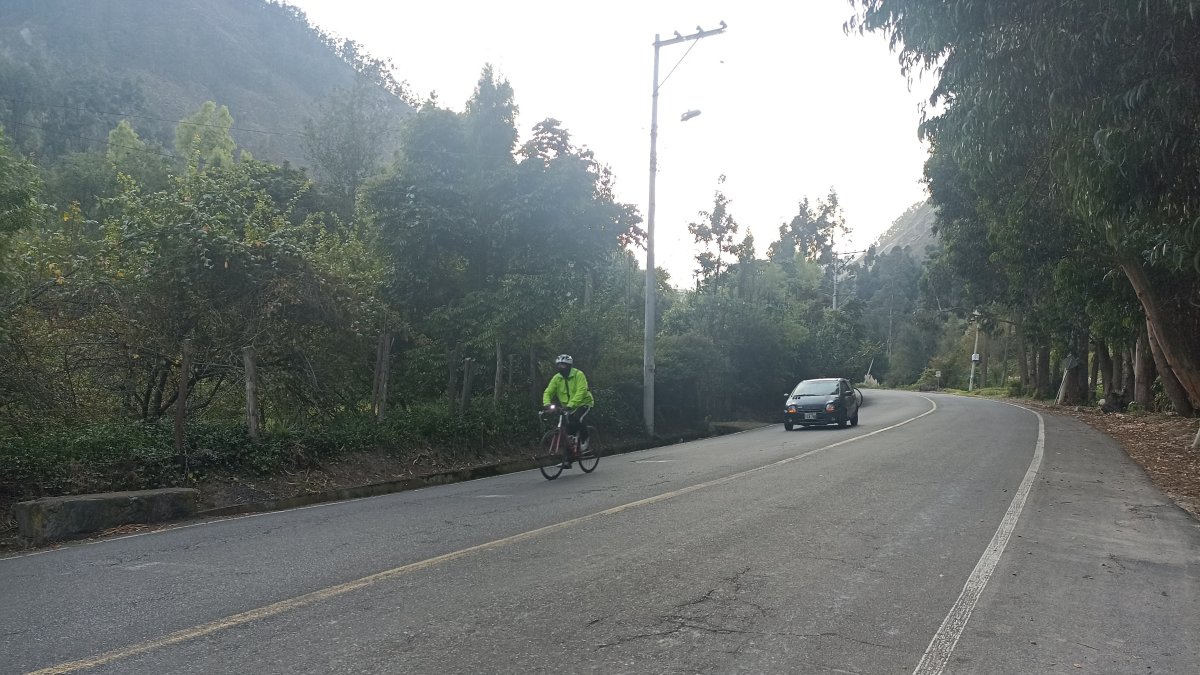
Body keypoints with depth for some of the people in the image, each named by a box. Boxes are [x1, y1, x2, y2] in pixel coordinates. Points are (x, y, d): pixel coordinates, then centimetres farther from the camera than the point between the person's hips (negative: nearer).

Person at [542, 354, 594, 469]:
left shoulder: (578, 375, -17)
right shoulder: (556, 378, -2)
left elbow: (581, 391, -29)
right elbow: (548, 392, -8)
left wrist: (571, 403, -42)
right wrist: (546, 403, -29)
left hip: (584, 403, -5)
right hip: (568, 408, 5)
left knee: (577, 419, -34)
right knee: (568, 433, -2)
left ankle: (584, 440, -7)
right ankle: (567, 461, 4)